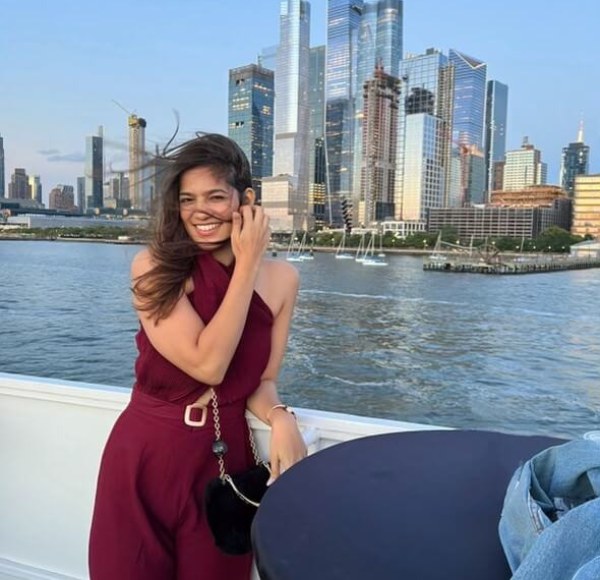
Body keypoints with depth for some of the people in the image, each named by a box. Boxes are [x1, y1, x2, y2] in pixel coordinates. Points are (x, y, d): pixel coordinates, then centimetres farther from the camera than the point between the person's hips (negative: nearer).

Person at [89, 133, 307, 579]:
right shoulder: (153, 267, -12)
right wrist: (247, 266, -20)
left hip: (225, 458, 2)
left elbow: (262, 381, 3)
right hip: (146, 456, -2)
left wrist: (281, 419, -19)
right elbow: (208, 365, -23)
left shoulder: (281, 278, -3)